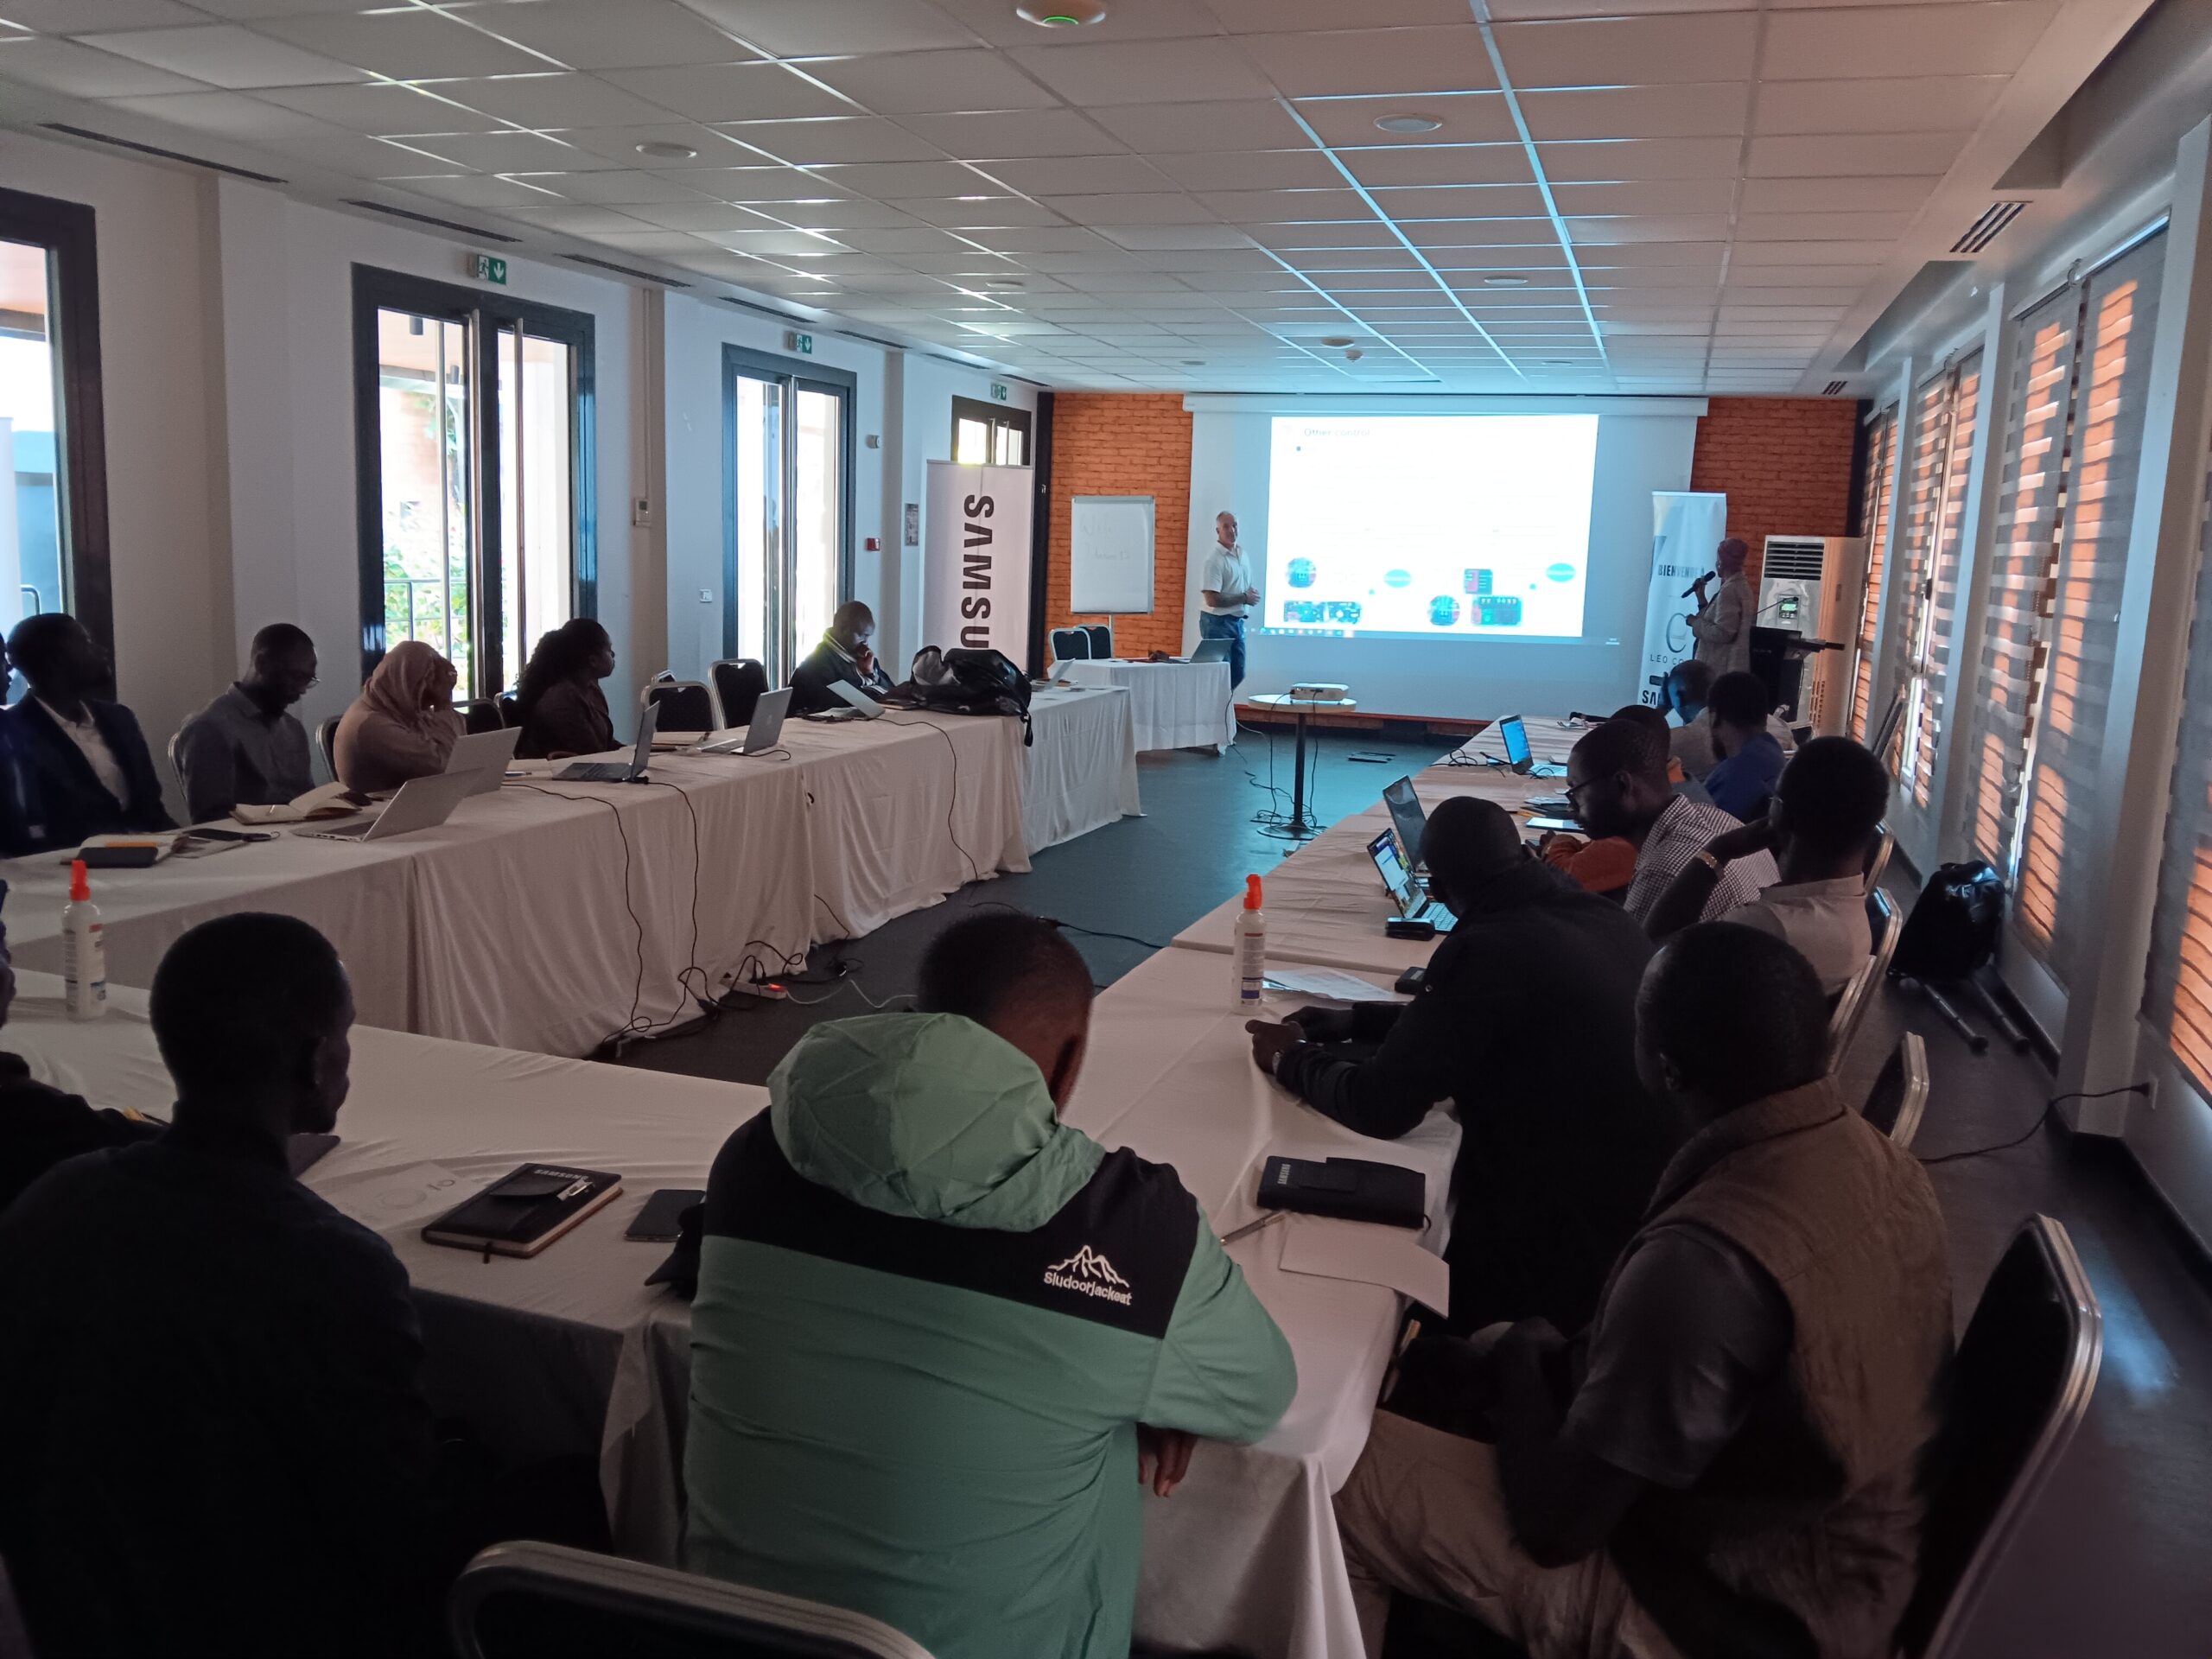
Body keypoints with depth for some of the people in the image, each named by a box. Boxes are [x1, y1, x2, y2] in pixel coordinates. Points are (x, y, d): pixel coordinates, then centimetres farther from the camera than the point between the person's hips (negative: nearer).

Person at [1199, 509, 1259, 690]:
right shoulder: (1214, 559, -16)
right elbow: (1212, 599, -23)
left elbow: (1247, 587, 23)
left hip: (1237, 621, 8)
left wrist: (1252, 595, -2)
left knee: (1237, 674, 12)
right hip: (1218, 621, -8)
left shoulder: (1242, 554, 10)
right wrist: (1244, 598, -14)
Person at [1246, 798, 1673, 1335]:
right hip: (1643, 1214, 8)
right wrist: (1357, 1020, 21)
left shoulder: (1490, 948, -22)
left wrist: (1290, 1059, 4)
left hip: (1559, 1249, -7)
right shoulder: (1602, 916, 2)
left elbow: (1379, 1107, -14)